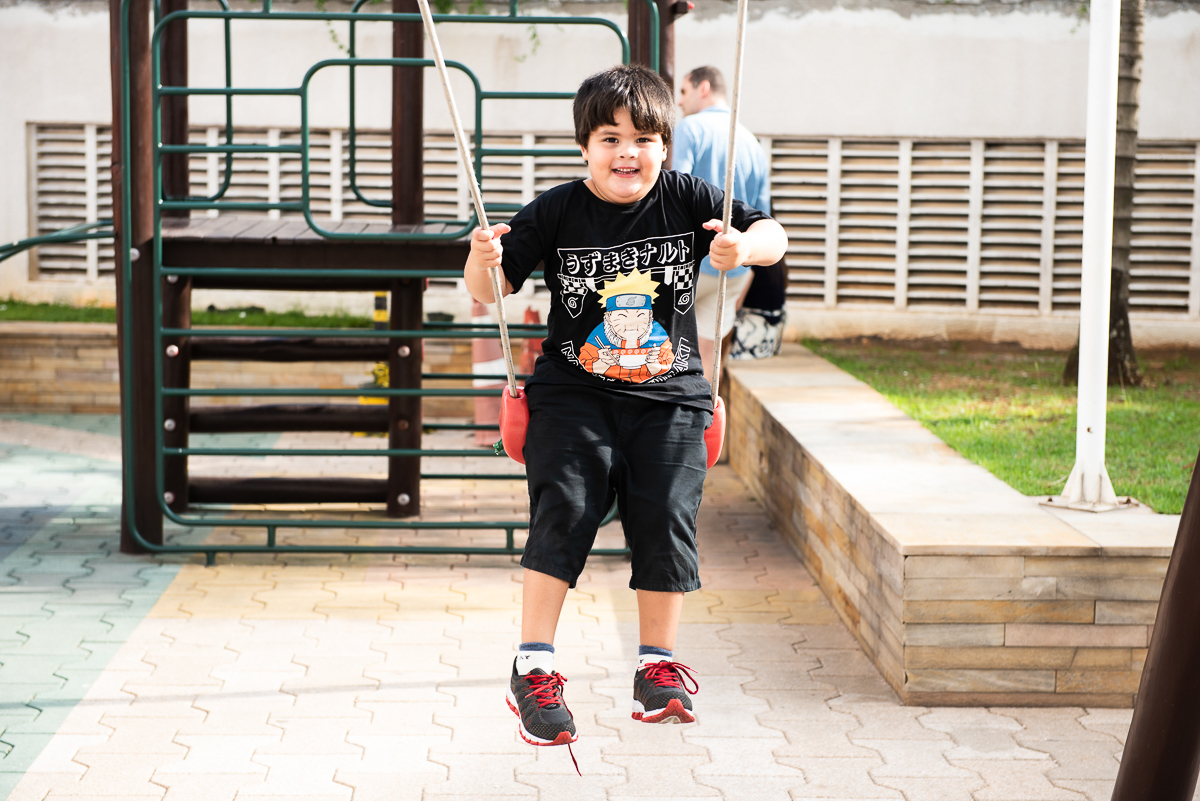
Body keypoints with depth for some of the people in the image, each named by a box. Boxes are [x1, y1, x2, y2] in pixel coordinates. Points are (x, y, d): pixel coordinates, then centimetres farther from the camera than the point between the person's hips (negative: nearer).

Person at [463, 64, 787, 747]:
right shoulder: (557, 213, -4)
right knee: (563, 512, -14)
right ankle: (533, 670, -7)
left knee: (666, 521, -5)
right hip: (575, 393, -1)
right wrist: (483, 260, -26)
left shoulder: (686, 200, -1)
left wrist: (743, 246, -25)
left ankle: (658, 665, 14)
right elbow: (489, 292, -3)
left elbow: (774, 238, -2)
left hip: (669, 398, 1)